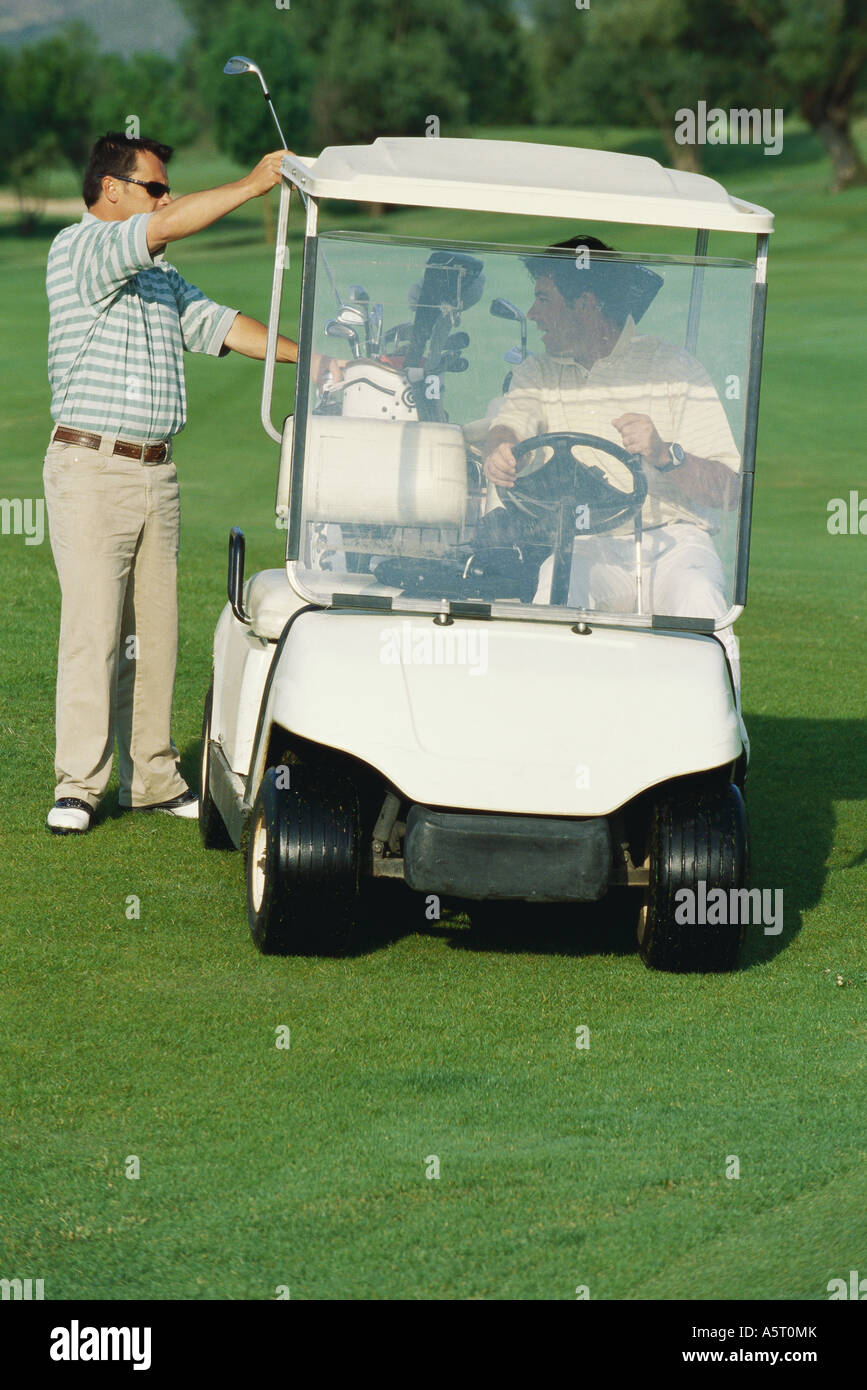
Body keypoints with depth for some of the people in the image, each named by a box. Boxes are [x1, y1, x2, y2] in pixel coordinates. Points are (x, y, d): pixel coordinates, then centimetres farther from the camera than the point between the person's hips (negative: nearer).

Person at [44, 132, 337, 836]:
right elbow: (164, 228, -21)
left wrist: (311, 359, 4)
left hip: (157, 473, 8)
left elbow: (215, 324, 15)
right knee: (93, 628, -9)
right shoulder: (78, 249, -7)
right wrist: (253, 185, -17)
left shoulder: (159, 274, 21)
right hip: (92, 468, -8)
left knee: (155, 631, 7)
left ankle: (153, 778, 12)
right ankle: (79, 784, -6)